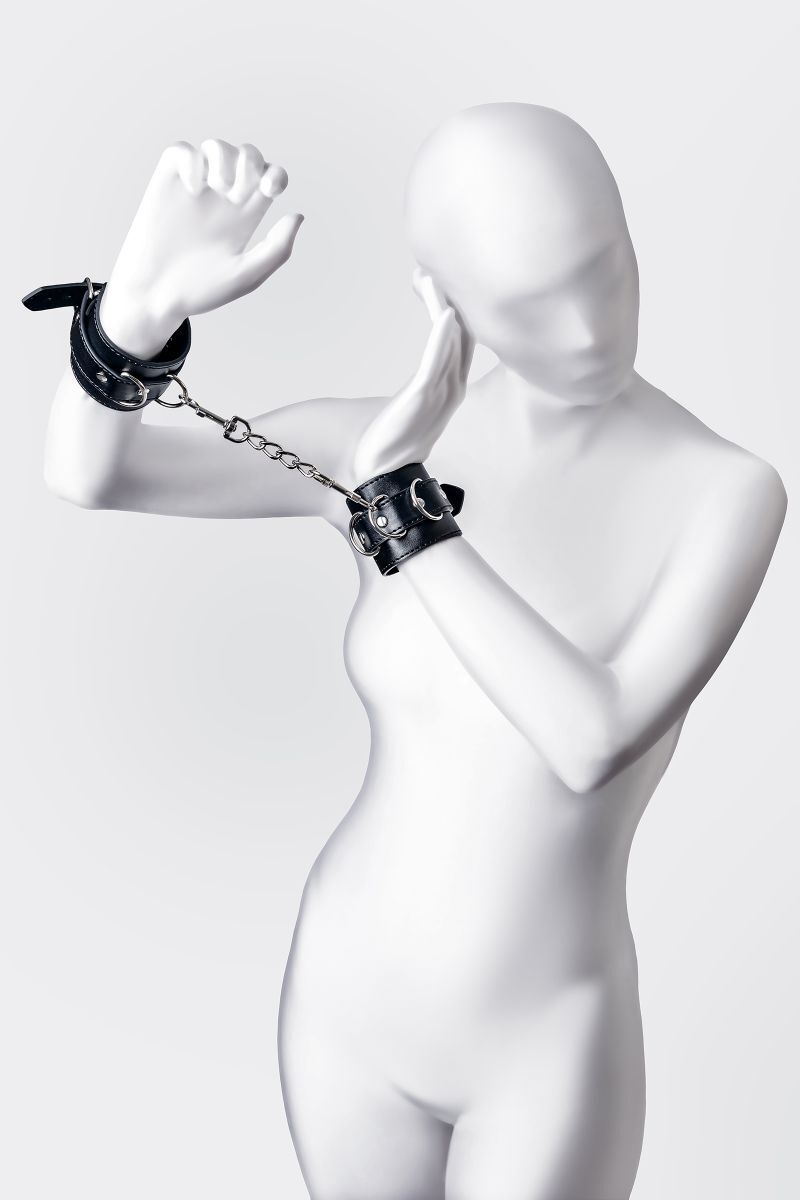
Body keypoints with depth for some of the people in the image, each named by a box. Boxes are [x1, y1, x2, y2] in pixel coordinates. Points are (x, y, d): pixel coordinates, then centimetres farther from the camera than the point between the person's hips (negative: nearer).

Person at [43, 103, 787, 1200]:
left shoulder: (727, 489, -20)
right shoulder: (380, 442, -12)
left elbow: (594, 741, -31)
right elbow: (85, 475, -20)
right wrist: (143, 296, -41)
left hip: (546, 1039, -3)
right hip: (346, 995, 3)